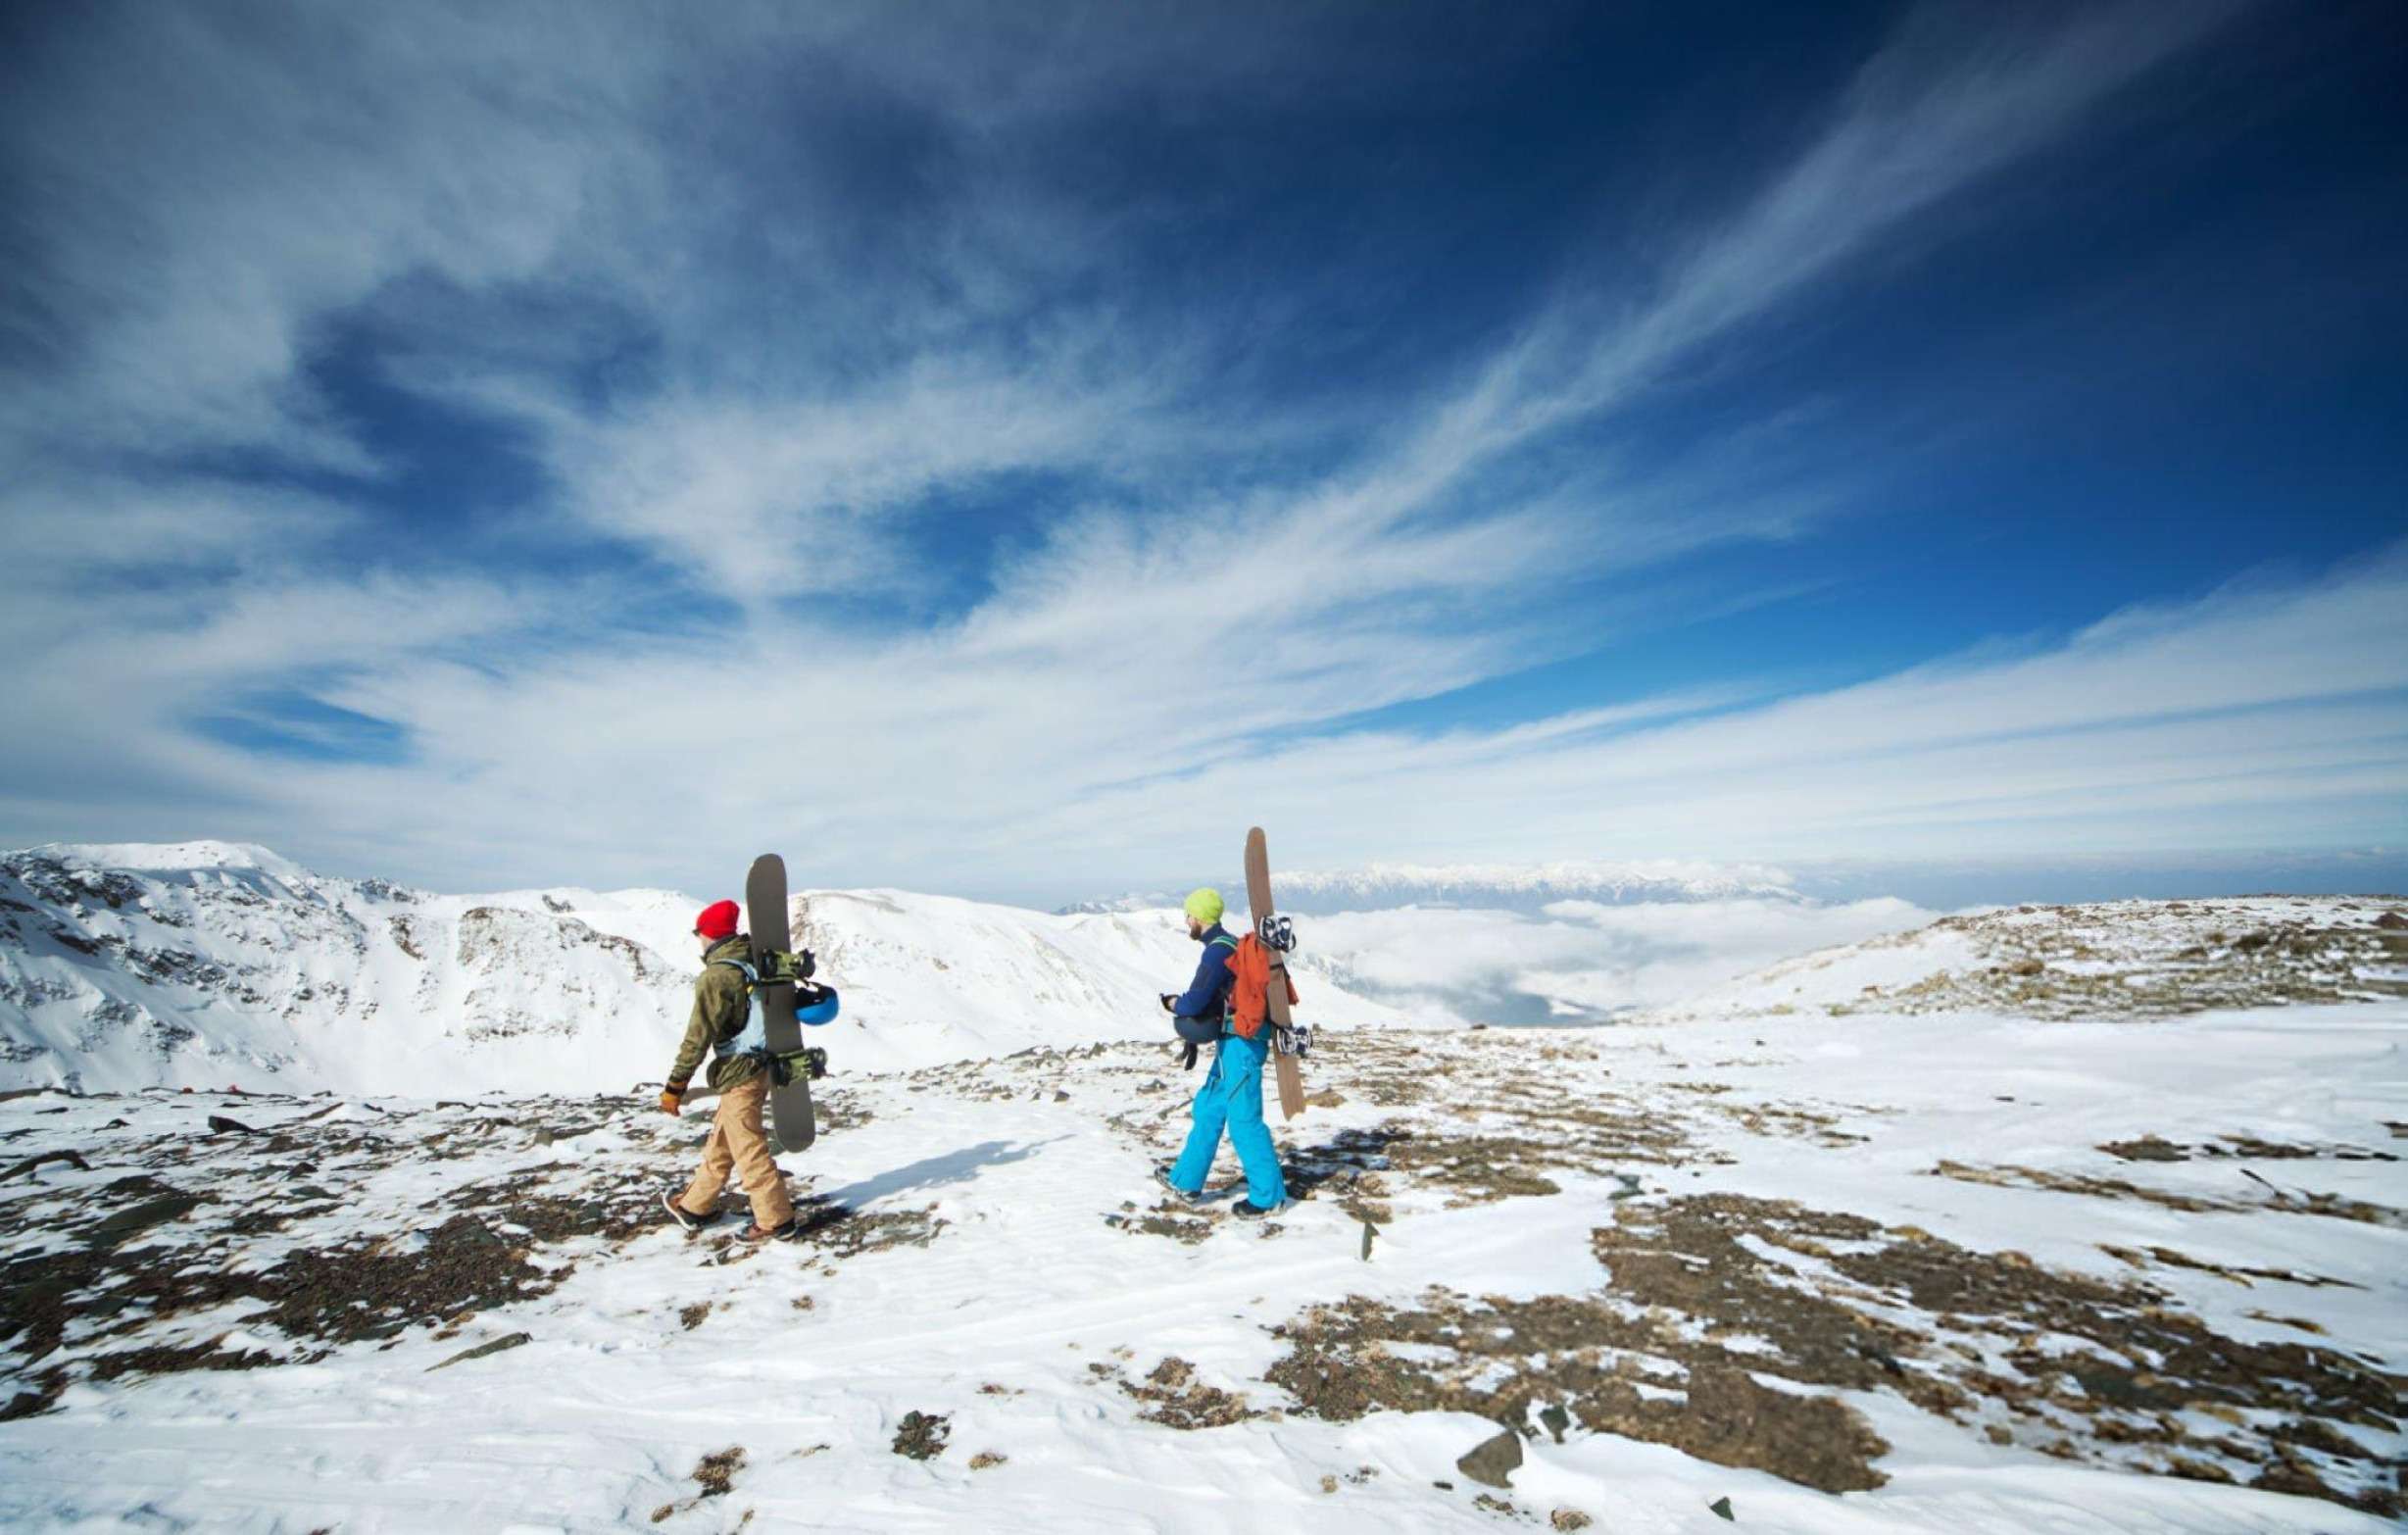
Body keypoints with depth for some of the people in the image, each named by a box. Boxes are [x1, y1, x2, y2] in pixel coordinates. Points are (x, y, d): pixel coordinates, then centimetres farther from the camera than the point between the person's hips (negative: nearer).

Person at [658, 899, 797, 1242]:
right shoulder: (754, 962, 3)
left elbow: (698, 1037, -17)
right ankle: (694, 1206, 38)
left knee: (749, 1149, 3)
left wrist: (675, 1086, -11)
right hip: (761, 1065, 8)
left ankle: (776, 1221, 11)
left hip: (739, 1073, -8)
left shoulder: (715, 977, -18)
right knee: (720, 1140, 22)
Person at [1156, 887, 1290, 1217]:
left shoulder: (1218, 951, -18)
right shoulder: (1228, 945, 14)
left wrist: (1172, 1004, -1)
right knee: (1208, 1109, 18)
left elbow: (1194, 1003, -22)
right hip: (1235, 1042, 10)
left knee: (1243, 1119, -1)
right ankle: (1186, 1180, 29)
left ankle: (1268, 1195, 11)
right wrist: (1193, 1039, 21)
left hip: (1240, 1044, -10)